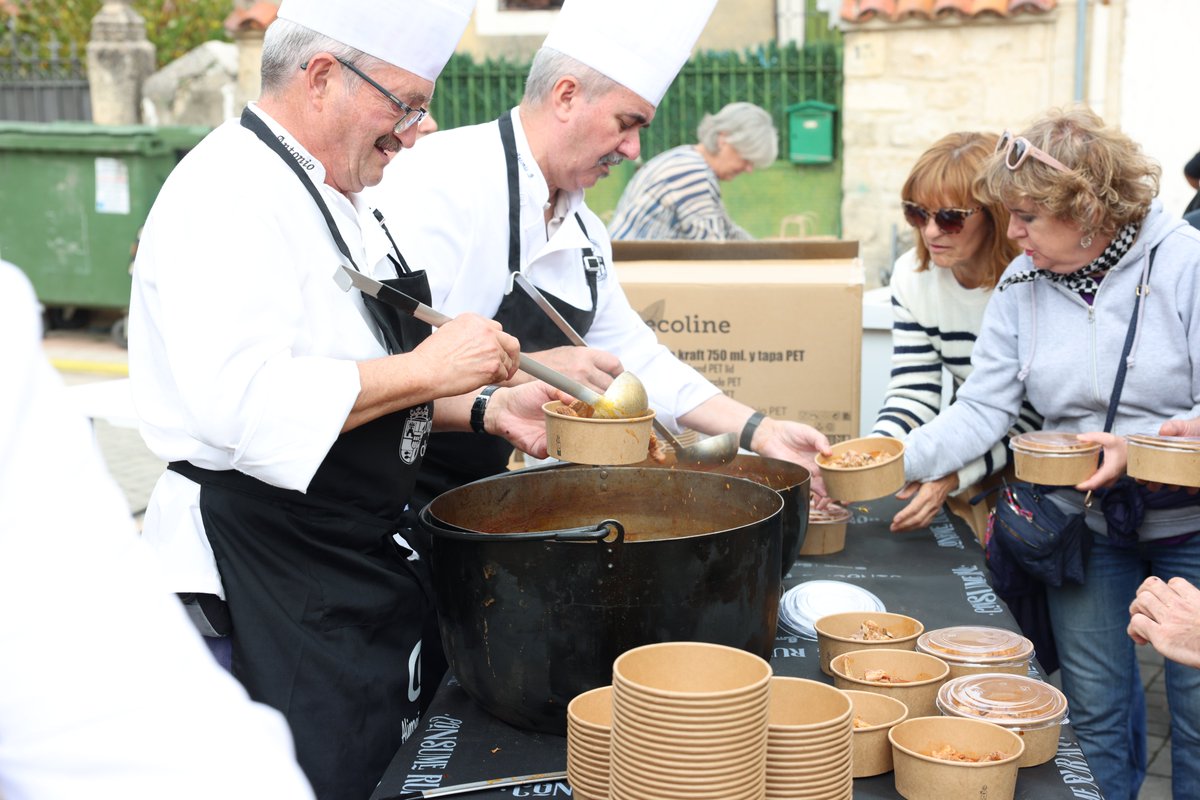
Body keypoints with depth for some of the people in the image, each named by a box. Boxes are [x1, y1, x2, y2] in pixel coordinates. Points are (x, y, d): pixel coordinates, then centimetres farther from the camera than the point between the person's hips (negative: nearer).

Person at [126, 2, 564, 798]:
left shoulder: (332, 196, 14)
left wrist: (483, 408, 6)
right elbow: (241, 399, -31)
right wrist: (424, 371, -24)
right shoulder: (229, 195, -18)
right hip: (266, 578, -10)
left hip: (358, 560, 10)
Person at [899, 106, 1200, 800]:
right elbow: (982, 410, -7)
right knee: (1094, 705, 12)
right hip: (1083, 521, 3)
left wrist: (1138, 450, -30)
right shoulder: (1022, 286, -2)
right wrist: (896, 461, -20)